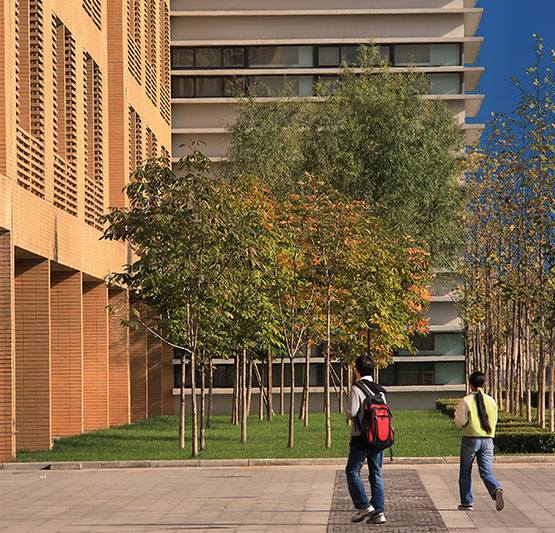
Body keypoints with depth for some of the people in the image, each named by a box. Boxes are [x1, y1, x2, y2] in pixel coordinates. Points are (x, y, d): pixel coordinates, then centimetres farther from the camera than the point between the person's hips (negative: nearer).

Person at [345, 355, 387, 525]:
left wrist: (347, 411, 6)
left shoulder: (356, 389, -10)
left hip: (361, 437, -6)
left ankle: (364, 506, -3)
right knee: (376, 474, 8)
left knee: (352, 471, 6)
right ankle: (378, 512, 4)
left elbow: (351, 414, -15)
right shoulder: (380, 390, 10)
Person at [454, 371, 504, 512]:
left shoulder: (466, 401, -7)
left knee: (465, 472, 12)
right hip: (488, 439, 3)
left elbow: (460, 421, -8)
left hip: (470, 438, -3)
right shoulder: (491, 401, 6)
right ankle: (497, 490, -26)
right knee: (486, 472, 3)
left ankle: (467, 502, 14)